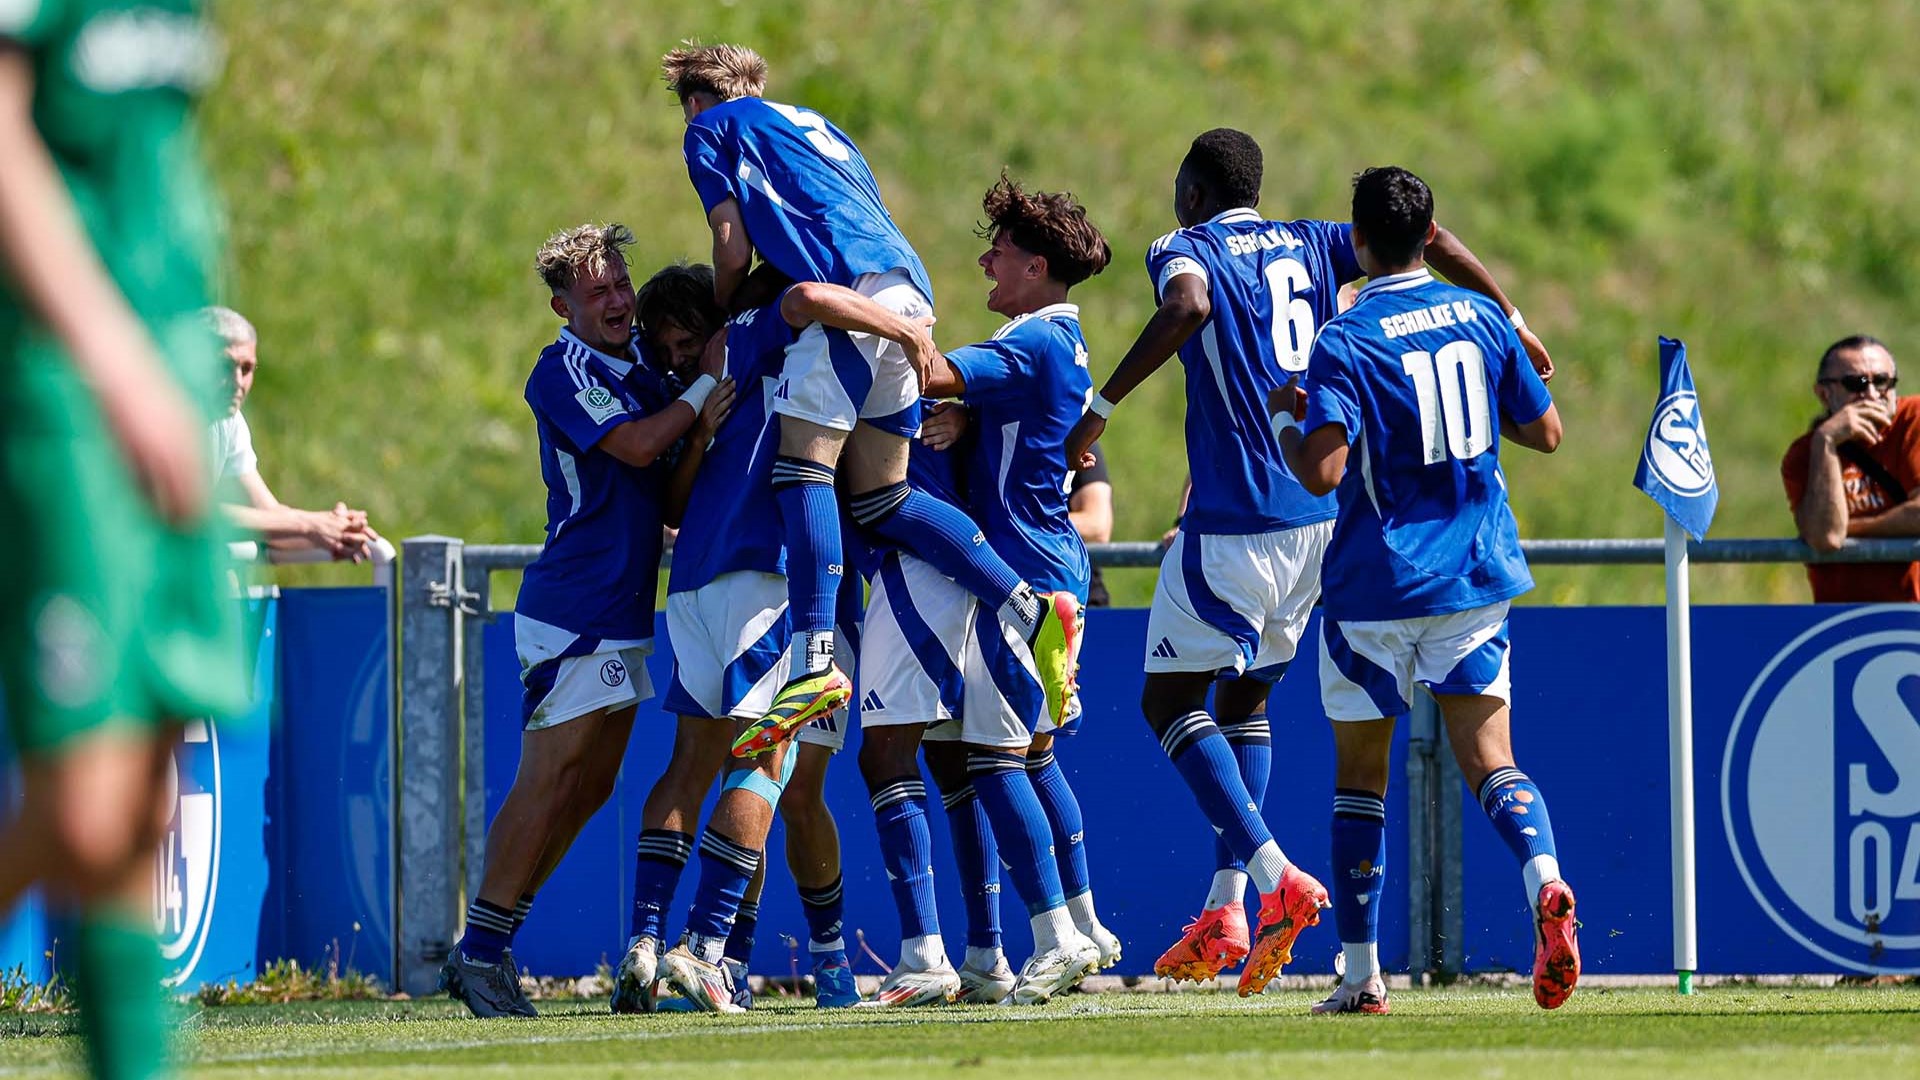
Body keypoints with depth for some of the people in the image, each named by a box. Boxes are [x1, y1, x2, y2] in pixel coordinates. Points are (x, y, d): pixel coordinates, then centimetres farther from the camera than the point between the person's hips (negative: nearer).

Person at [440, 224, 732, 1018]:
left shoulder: (644, 365, 14)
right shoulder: (563, 371, -10)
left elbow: (670, 493, 16)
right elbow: (634, 446, -21)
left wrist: (704, 429, -2)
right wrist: (710, 384, -13)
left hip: (624, 617, 8)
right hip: (571, 616, -8)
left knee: (590, 787, 8)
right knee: (549, 783, -10)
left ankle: (490, 949, 11)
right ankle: (479, 953, -8)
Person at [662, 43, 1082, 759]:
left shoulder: (711, 130, 16)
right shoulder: (812, 125, 37)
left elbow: (734, 250, 8)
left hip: (848, 291, -8)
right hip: (908, 283, 8)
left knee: (803, 470, -14)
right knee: (879, 498, 9)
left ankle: (814, 665, -29)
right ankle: (1034, 612, -2)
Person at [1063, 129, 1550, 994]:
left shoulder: (1183, 251, -3)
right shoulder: (1307, 245, 14)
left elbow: (1188, 307, -25)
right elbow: (1426, 240, 8)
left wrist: (1100, 406, -24)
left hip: (1235, 521, -6)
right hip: (1323, 513, 7)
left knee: (1170, 698, 2)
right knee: (1243, 700, 17)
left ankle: (1276, 876, -16)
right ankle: (1225, 910, 8)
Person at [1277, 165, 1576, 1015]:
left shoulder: (1344, 342, -12)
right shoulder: (1479, 318, 3)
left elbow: (1322, 472, -21)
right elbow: (1546, 432, 10)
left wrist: (1286, 420, -1)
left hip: (1375, 586, -3)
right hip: (1474, 577, 3)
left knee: (1359, 775, 10)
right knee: (1487, 758, 1)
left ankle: (1361, 976, 12)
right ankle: (1543, 875, -31)